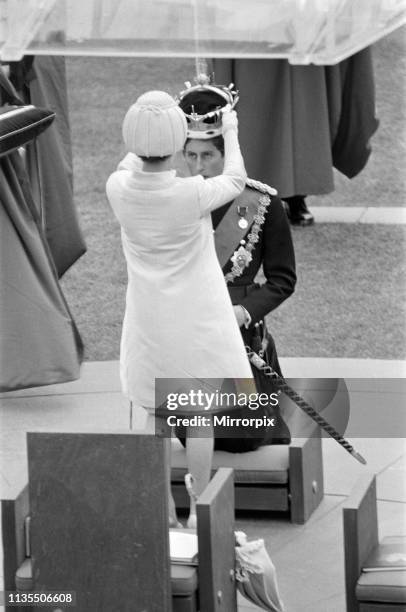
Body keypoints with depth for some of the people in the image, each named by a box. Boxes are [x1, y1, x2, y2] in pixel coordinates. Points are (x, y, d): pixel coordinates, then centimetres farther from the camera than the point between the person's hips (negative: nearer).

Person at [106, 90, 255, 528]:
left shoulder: (118, 191, -16)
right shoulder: (193, 195, -26)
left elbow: (130, 167, 10)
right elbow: (235, 182, -4)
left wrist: (147, 135, 20)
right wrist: (230, 135, 10)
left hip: (149, 322, 3)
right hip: (196, 319, -3)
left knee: (157, 417, 16)